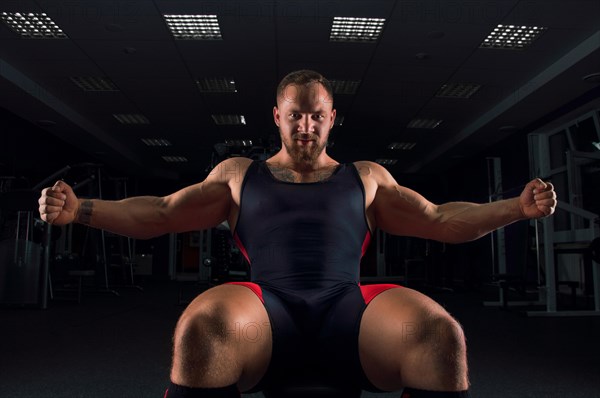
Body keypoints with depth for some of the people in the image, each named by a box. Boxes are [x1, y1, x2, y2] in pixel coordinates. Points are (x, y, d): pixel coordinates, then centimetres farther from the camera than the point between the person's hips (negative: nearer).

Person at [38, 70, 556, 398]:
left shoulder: (366, 178, 24)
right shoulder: (238, 174, 22)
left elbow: (441, 220, 21)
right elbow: (160, 213, 19)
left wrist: (518, 206, 7)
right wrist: (78, 210, 6)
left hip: (347, 308, 1)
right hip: (267, 310, 0)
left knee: (441, 333, -30)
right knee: (200, 328, -35)